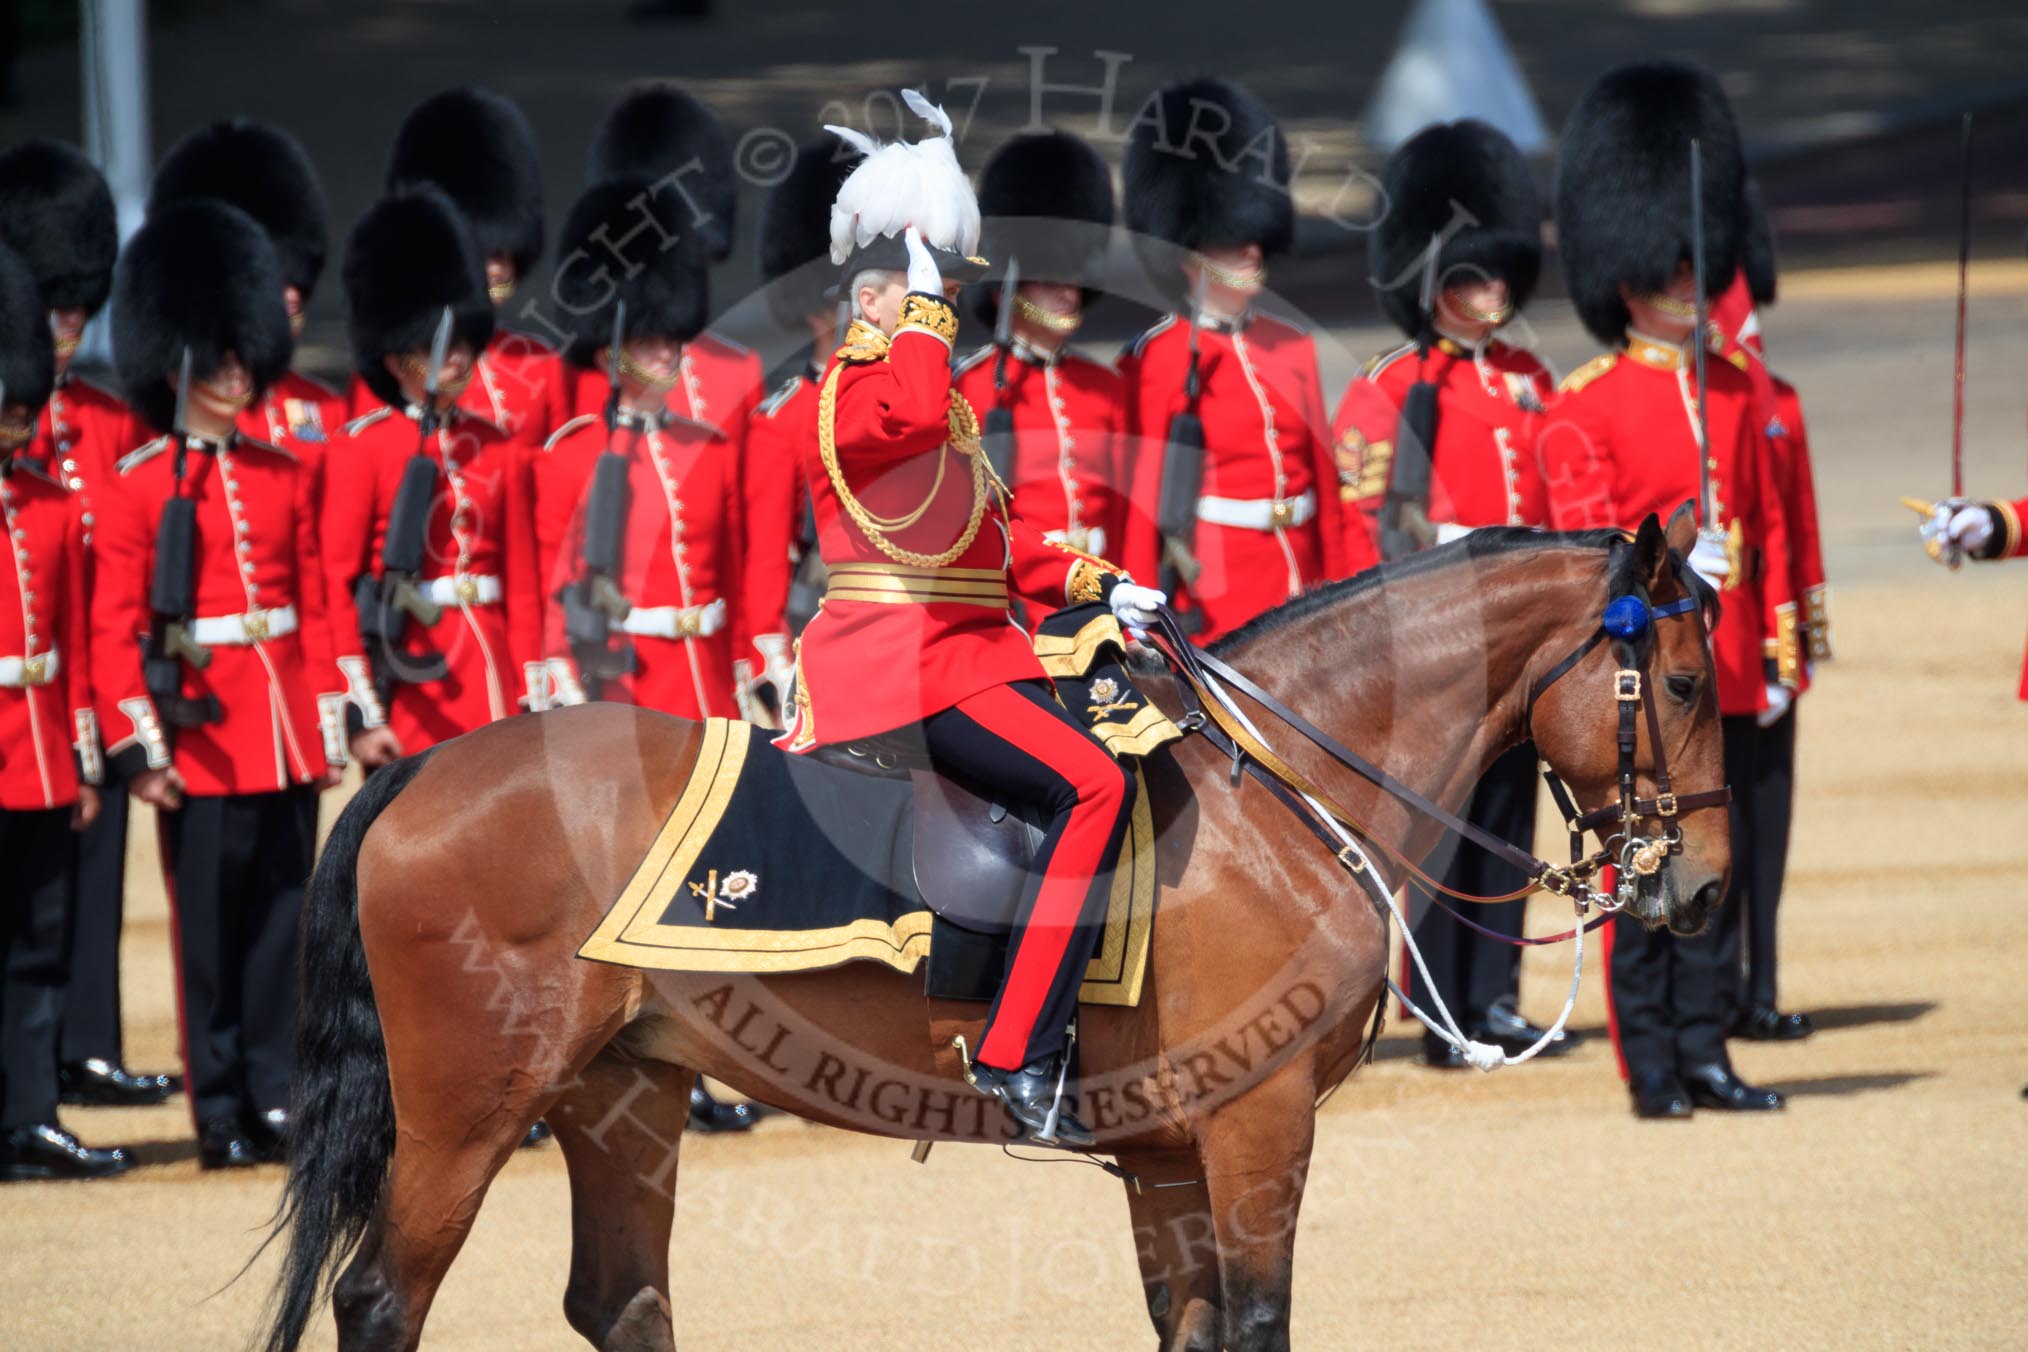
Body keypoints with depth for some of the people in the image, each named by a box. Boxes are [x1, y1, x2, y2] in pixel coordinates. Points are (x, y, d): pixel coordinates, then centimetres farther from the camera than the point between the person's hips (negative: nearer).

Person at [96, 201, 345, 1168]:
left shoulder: (286, 477, 11)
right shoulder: (137, 488, -4)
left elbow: (316, 609, 14)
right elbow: (112, 629, -7)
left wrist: (332, 724, 9)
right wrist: (140, 747, -13)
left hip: (285, 738, 4)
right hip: (202, 740, -4)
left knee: (283, 918, 6)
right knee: (208, 929, 0)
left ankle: (277, 1097, 12)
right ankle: (220, 1114, 4)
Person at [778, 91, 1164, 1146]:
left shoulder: (943, 402, 23)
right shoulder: (846, 390, -7)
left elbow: (990, 539, 28)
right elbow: (911, 415, -31)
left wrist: (1095, 584, 17)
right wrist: (922, 305, -18)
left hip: (969, 651, 10)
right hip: (904, 664, -10)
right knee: (1093, 787, -25)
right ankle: (1018, 1052, -28)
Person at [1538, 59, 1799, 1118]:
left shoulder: (1735, 393, 13)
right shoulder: (1584, 407, -5)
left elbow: (1767, 530, 16)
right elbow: (1584, 548, -10)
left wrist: (1780, 653, 11)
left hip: (1726, 674, 5)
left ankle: (1704, 1056, 13)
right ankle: (1651, 1068, 2)